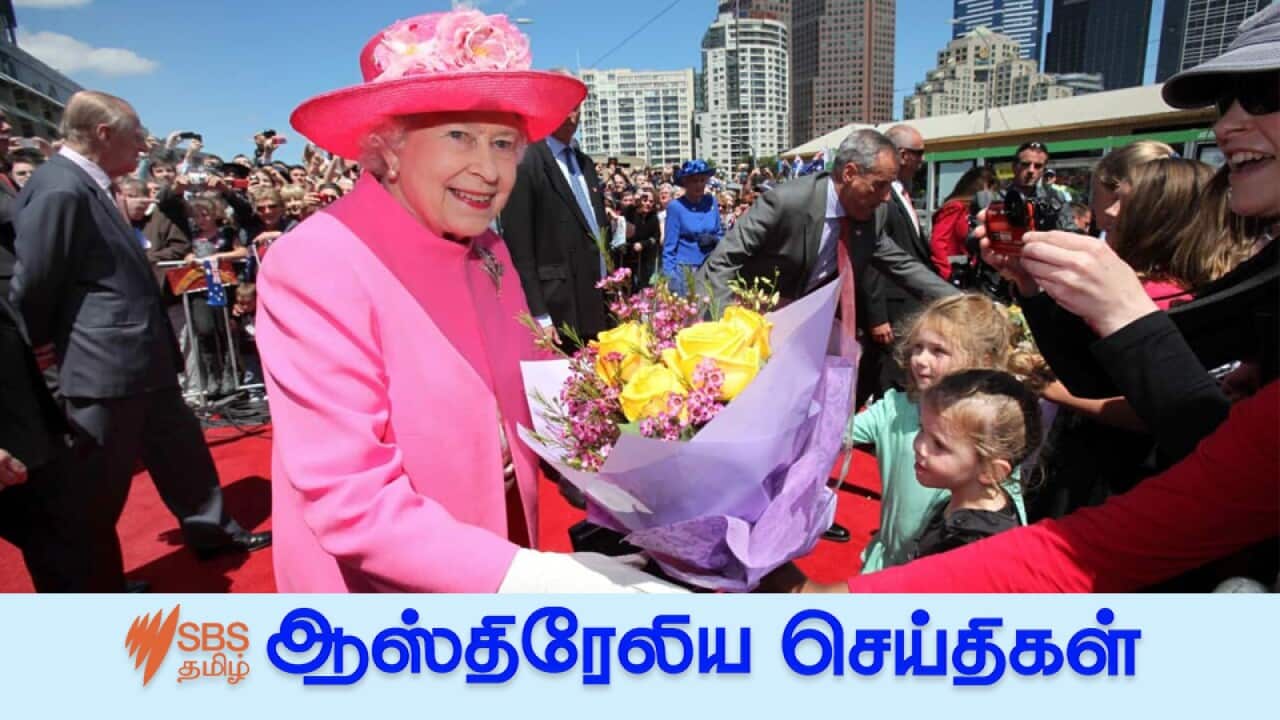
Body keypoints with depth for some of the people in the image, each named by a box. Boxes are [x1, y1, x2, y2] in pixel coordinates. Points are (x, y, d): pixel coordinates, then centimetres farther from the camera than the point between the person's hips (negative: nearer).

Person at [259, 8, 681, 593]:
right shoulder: (315, 268, -23)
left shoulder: (488, 252, -2)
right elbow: (351, 502, -26)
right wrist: (526, 575, -31)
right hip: (382, 586, -6)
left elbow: (517, 402, 4)